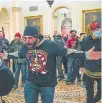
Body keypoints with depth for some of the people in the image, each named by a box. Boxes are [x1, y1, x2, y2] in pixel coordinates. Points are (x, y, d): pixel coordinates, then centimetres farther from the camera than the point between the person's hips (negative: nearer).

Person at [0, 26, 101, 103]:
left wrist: (86, 55, -25)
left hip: (48, 85, -3)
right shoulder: (25, 47, -6)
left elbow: (67, 51, -17)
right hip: (31, 83, 4)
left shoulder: (50, 45, -21)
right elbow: (18, 54, 17)